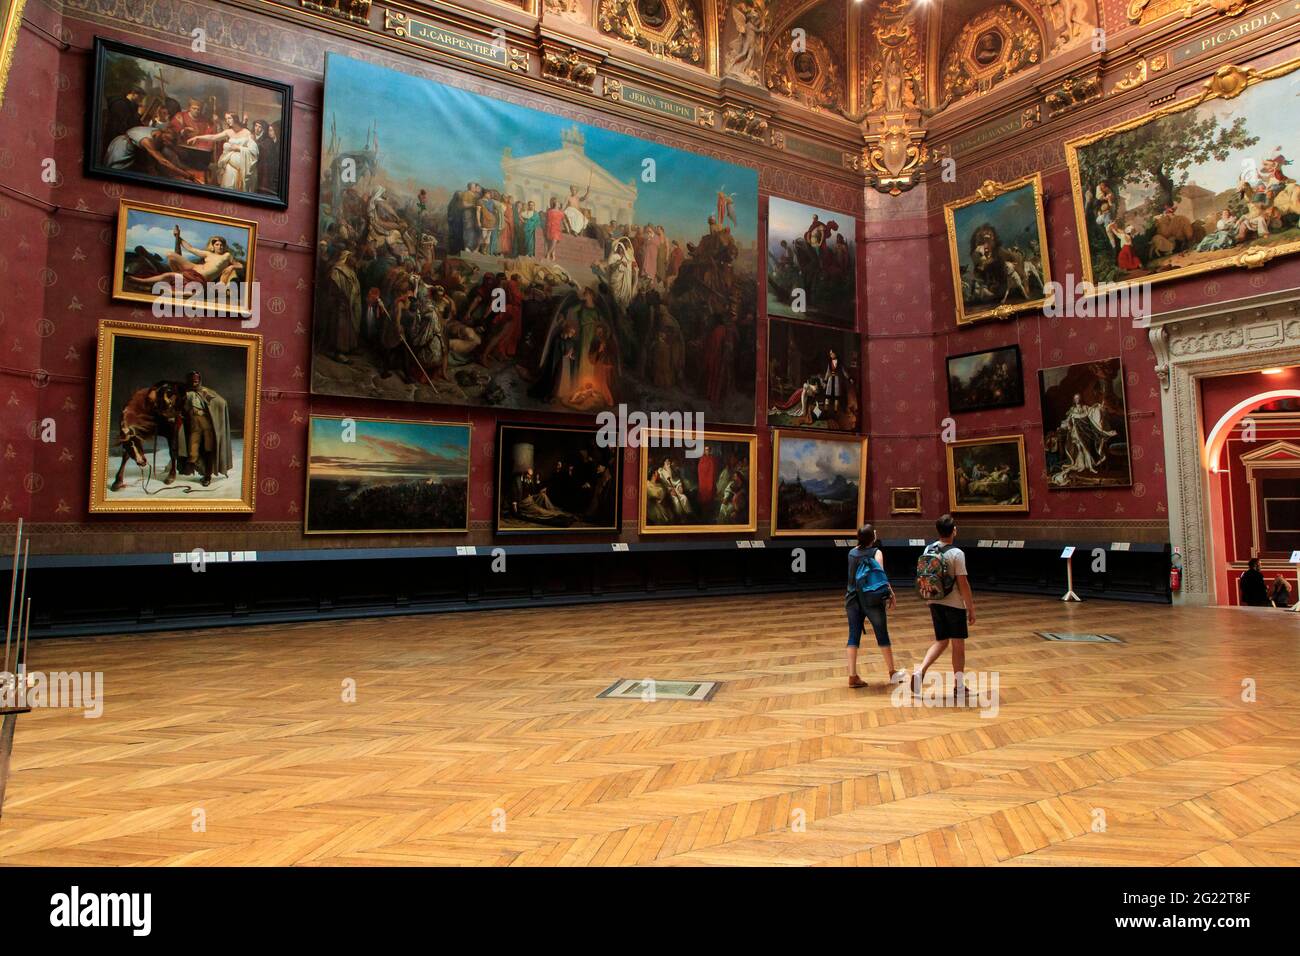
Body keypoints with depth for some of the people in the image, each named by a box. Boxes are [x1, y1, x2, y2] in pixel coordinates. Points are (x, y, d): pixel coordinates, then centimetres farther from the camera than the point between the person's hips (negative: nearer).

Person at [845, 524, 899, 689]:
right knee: (882, 635, 10)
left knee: (853, 636, 4)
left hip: (853, 599, 4)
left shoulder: (852, 553, 8)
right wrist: (891, 594, -17)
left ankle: (852, 676, -1)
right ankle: (892, 673, 23)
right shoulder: (876, 552, -6)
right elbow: (881, 575, -17)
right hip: (872, 599, -4)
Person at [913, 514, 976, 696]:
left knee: (941, 641, 16)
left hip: (935, 602, 6)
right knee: (958, 644, 9)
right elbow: (963, 584, -16)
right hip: (954, 604, -5)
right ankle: (959, 686, 19)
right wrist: (971, 609, -7)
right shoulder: (957, 553, -16)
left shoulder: (929, 549, 2)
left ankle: (920, 671, -4)